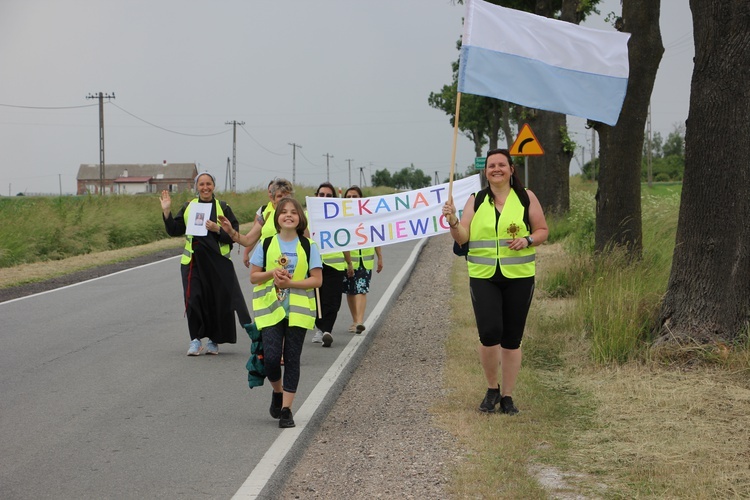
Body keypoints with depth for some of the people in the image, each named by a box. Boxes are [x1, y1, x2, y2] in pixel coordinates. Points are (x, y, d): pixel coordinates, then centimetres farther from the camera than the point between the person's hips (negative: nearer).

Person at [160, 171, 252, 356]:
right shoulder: (189, 208, 10)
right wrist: (166, 212, -3)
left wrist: (218, 230, -17)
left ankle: (214, 340, 15)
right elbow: (174, 231, 8)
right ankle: (196, 340, 5)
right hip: (193, 260, 1)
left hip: (218, 261, -1)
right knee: (194, 299, -6)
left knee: (218, 300, 1)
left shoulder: (223, 208, 3)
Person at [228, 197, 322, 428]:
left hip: (298, 311, 0)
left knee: (292, 360, 0)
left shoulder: (308, 246, 1)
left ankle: (286, 409, 7)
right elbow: (253, 277, 5)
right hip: (270, 309, 0)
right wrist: (272, 273, -14)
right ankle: (277, 392, 22)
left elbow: (317, 280, -3)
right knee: (271, 358, -9)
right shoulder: (266, 244, 4)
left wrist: (290, 283, -16)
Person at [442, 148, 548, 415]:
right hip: (483, 277, 0)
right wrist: (453, 222, -16)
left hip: (518, 277, 0)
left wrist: (527, 240, -13)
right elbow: (462, 238, 3)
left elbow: (542, 231, 7)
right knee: (489, 333, -13)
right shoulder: (476, 200, 7)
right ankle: (492, 389, 10)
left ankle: (507, 396, 18)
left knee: (512, 339, 4)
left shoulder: (526, 198, 4)